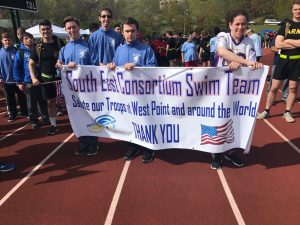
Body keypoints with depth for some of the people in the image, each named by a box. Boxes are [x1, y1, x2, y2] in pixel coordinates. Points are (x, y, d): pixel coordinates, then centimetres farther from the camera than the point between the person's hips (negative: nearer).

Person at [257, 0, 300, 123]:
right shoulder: (286, 24, 4)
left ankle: (287, 112, 17)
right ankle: (266, 111, 11)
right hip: (283, 59, 0)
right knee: (274, 87, 1)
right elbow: (277, 44, -8)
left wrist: (288, 41, -9)